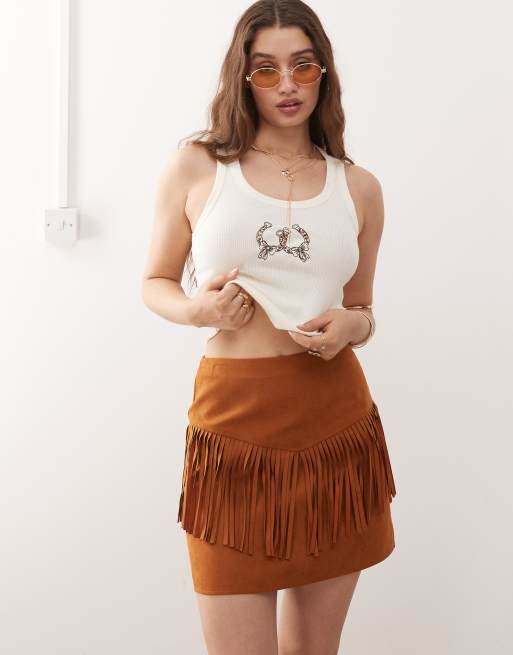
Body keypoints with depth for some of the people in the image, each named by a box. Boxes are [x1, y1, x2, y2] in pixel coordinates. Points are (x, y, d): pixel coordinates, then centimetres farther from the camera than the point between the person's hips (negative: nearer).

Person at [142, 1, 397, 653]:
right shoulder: (195, 166, 2)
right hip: (234, 420, -2)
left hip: (338, 419, 3)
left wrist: (353, 325, -5)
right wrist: (197, 309, -11)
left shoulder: (359, 187, 9)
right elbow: (155, 283, 10)